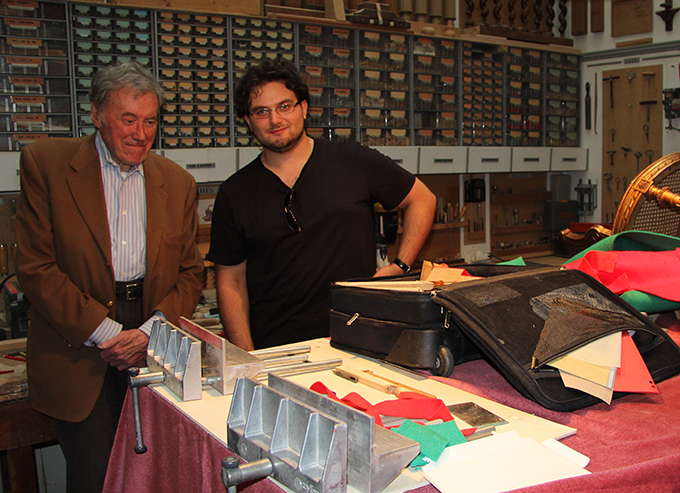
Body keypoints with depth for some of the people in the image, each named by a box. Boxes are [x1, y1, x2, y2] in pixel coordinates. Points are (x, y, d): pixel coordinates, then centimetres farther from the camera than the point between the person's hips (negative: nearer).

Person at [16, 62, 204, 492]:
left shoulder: (177, 182, 8)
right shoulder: (46, 163, -2)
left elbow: (191, 273, 9)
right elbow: (36, 267, -7)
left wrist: (150, 332, -7)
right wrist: (104, 333, -12)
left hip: (154, 348, 3)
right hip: (78, 356, -2)